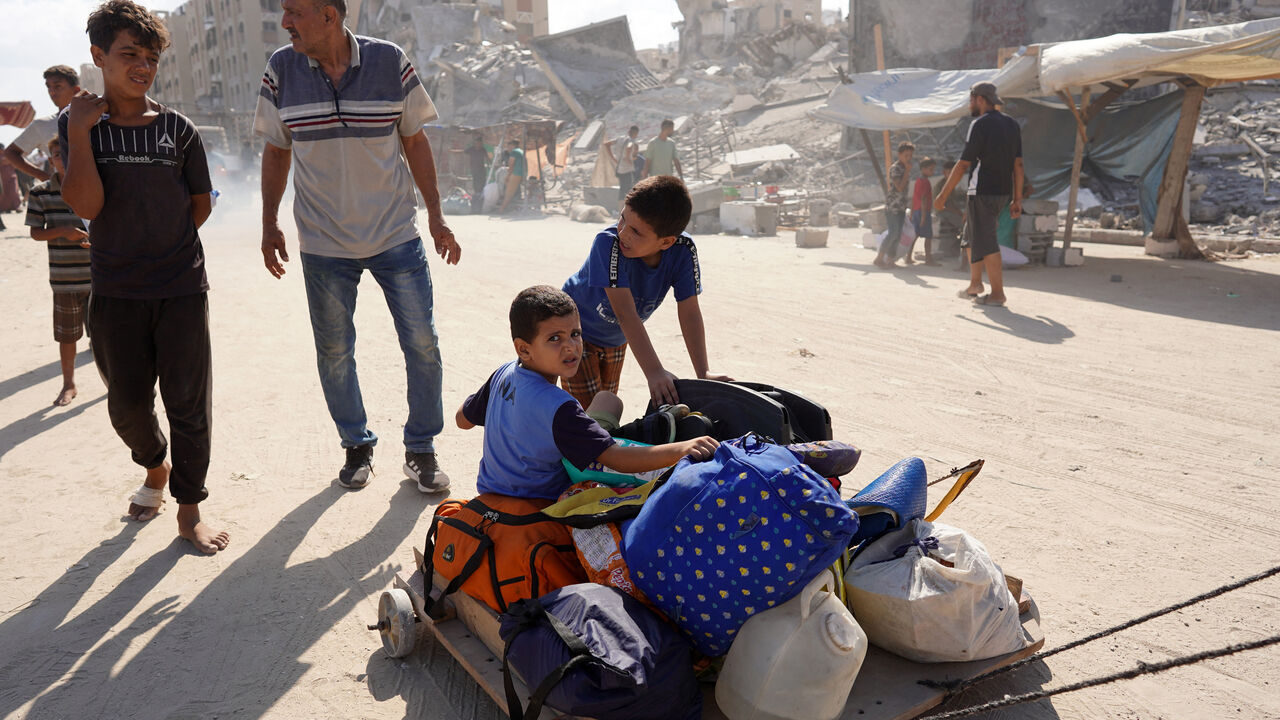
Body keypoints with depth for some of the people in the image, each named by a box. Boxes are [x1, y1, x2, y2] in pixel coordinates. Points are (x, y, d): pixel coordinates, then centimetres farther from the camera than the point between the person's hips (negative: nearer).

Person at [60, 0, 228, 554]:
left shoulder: (177, 128, 1)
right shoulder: (76, 125, 1)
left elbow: (201, 204, 10)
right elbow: (86, 205, -13)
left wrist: (166, 246, 7)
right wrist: (81, 129, -14)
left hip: (183, 289, -1)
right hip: (115, 294, 1)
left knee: (189, 403, 0)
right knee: (127, 405, 9)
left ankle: (189, 512, 14)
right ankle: (155, 467, 40)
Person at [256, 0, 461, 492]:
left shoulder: (390, 62, -7)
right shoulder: (281, 71, -2)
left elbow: (415, 143, 1)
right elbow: (276, 152, 8)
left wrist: (436, 217, 1)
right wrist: (269, 225, 6)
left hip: (397, 236, -1)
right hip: (323, 243, 1)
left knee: (422, 344, 1)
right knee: (334, 352, 9)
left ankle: (421, 450, 18)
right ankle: (356, 446, 28)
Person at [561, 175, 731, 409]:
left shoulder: (682, 251, -26)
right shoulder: (609, 243, -38)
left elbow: (689, 313, -24)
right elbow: (625, 313, -42)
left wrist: (703, 373, -32)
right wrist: (654, 372, -49)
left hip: (616, 338, 5)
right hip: (575, 328, -4)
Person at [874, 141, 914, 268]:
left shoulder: (905, 168, 14)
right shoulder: (894, 168, -13)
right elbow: (900, 187, -22)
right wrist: (907, 171, -19)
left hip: (901, 206, 8)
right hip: (892, 205, -8)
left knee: (898, 234, 5)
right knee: (893, 233, -13)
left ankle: (889, 259, 9)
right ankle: (879, 258, -6)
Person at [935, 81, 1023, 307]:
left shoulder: (980, 125, -11)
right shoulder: (1012, 125, 11)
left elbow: (963, 164, -13)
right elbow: (1018, 164, 10)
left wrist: (943, 194, -8)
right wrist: (1017, 199, 13)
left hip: (983, 192, -8)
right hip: (1003, 193, 8)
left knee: (985, 242, -3)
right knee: (972, 235, 21)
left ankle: (997, 293, -1)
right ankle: (975, 283, 24)